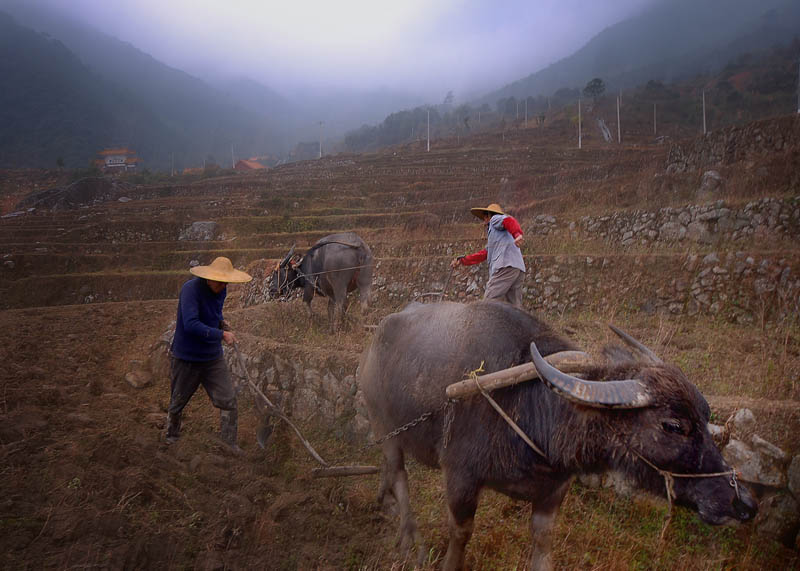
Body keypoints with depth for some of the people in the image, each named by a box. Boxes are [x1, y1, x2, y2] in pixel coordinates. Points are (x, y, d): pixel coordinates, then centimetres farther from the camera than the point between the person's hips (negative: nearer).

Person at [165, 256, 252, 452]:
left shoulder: (221, 290, -1)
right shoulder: (190, 289, -23)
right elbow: (191, 325, -32)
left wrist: (222, 322, -1)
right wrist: (222, 334, -28)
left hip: (213, 357, 5)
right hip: (186, 357, -5)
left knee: (228, 401, -1)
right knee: (177, 402, 15)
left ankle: (229, 444, 13)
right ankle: (171, 438, 40)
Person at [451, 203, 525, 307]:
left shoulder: (495, 219, 12)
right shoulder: (494, 236, 37)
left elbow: (509, 220, -10)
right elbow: (483, 254, 37)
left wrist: (517, 234, -30)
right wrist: (462, 261, 39)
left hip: (506, 266, -9)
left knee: (488, 302, -14)